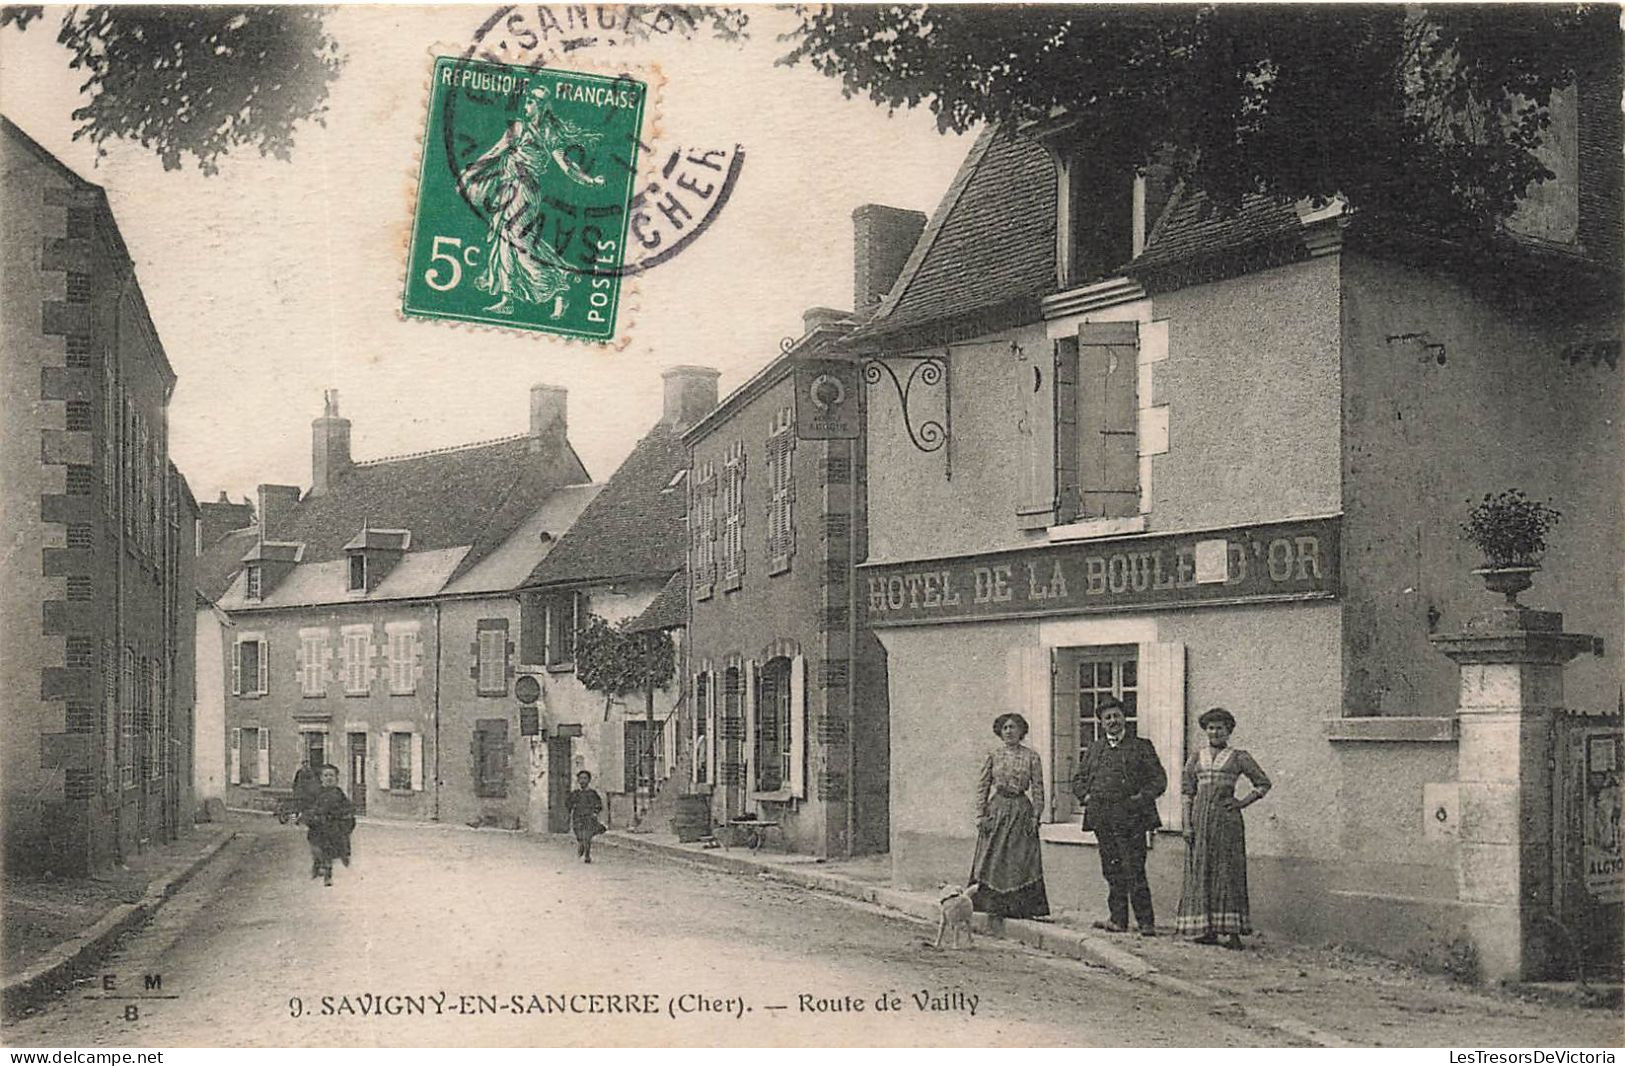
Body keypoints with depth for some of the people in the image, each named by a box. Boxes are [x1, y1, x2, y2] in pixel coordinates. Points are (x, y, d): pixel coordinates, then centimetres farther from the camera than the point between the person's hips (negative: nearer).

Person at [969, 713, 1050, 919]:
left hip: (1022, 810, -1)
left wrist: (1035, 816, -6)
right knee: (993, 858, 1)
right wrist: (980, 814, -2)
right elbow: (982, 786, 6)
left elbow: (1038, 788, 1)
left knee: (1022, 859, -2)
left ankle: (1021, 907, 4)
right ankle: (994, 905, 8)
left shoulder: (1031, 756, 1)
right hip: (997, 809, 1)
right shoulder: (993, 755, 5)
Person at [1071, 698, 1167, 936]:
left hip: (1131, 818, -4)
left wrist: (1141, 797, -10)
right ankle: (1118, 920, 12)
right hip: (1103, 820, 4)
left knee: (1134, 873, -8)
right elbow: (1078, 780, 22)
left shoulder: (1141, 746, 7)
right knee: (1112, 873, 6)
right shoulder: (1094, 750, 18)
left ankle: (1147, 923, -5)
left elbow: (1159, 779, 4)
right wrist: (1085, 796, 3)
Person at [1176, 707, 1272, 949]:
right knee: (1201, 872, 2)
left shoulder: (1238, 757, 5)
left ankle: (1233, 931, -4)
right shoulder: (1197, 756, 11)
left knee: (1228, 872, -5)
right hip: (1201, 816, 3)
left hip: (1226, 818, -3)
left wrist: (1243, 802, -3)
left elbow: (1263, 783, 9)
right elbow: (1187, 792, 9)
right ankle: (1206, 929, 9)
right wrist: (1187, 824, 1)